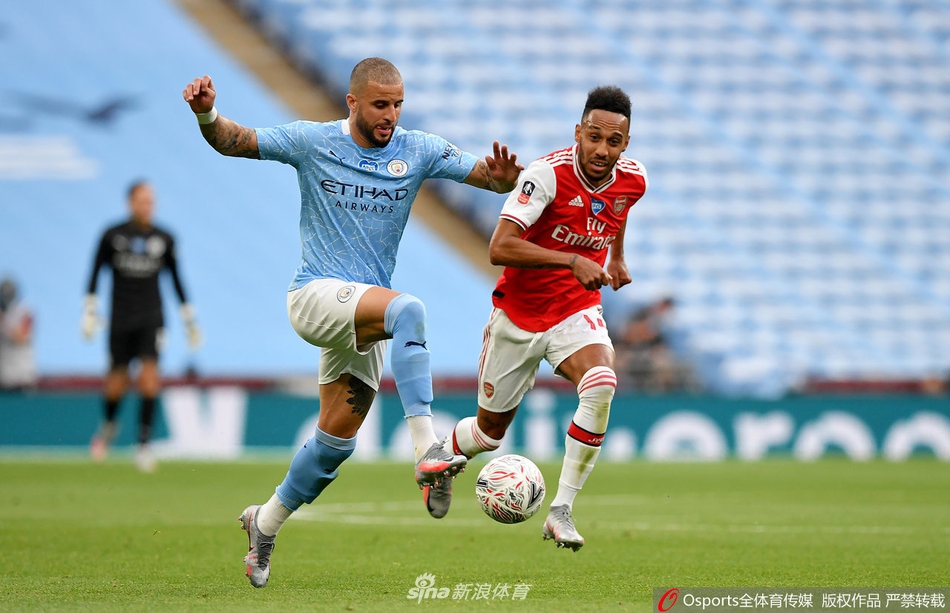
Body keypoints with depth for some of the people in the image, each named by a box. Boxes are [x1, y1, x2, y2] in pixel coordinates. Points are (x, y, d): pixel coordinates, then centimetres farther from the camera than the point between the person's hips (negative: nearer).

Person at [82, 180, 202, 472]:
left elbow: (176, 279, 12)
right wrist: (90, 311, 1)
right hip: (121, 319, -1)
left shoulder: (164, 239, 3)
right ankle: (109, 424, 35)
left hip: (151, 318, 1)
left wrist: (189, 319, 13)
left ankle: (144, 442, -11)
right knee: (117, 381, 2)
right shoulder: (112, 235, -2)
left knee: (149, 375, -15)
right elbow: (95, 272, 6)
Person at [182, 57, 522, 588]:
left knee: (338, 438, 5)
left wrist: (501, 176, -28)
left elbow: (486, 175, -4)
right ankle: (428, 451, -42)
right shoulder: (311, 142, -2)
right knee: (408, 309, -33)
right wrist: (207, 112, -17)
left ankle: (266, 522, 28)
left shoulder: (419, 151, 2)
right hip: (316, 295, -5)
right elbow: (232, 142, 3)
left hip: (367, 315, 5)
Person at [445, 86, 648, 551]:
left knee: (601, 386, -29)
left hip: (577, 311, 3)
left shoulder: (632, 180, -7)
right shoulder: (548, 174, -24)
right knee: (490, 432, 9)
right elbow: (499, 248, -33)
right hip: (518, 313, -3)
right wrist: (572, 260, -38)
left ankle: (561, 511, -20)